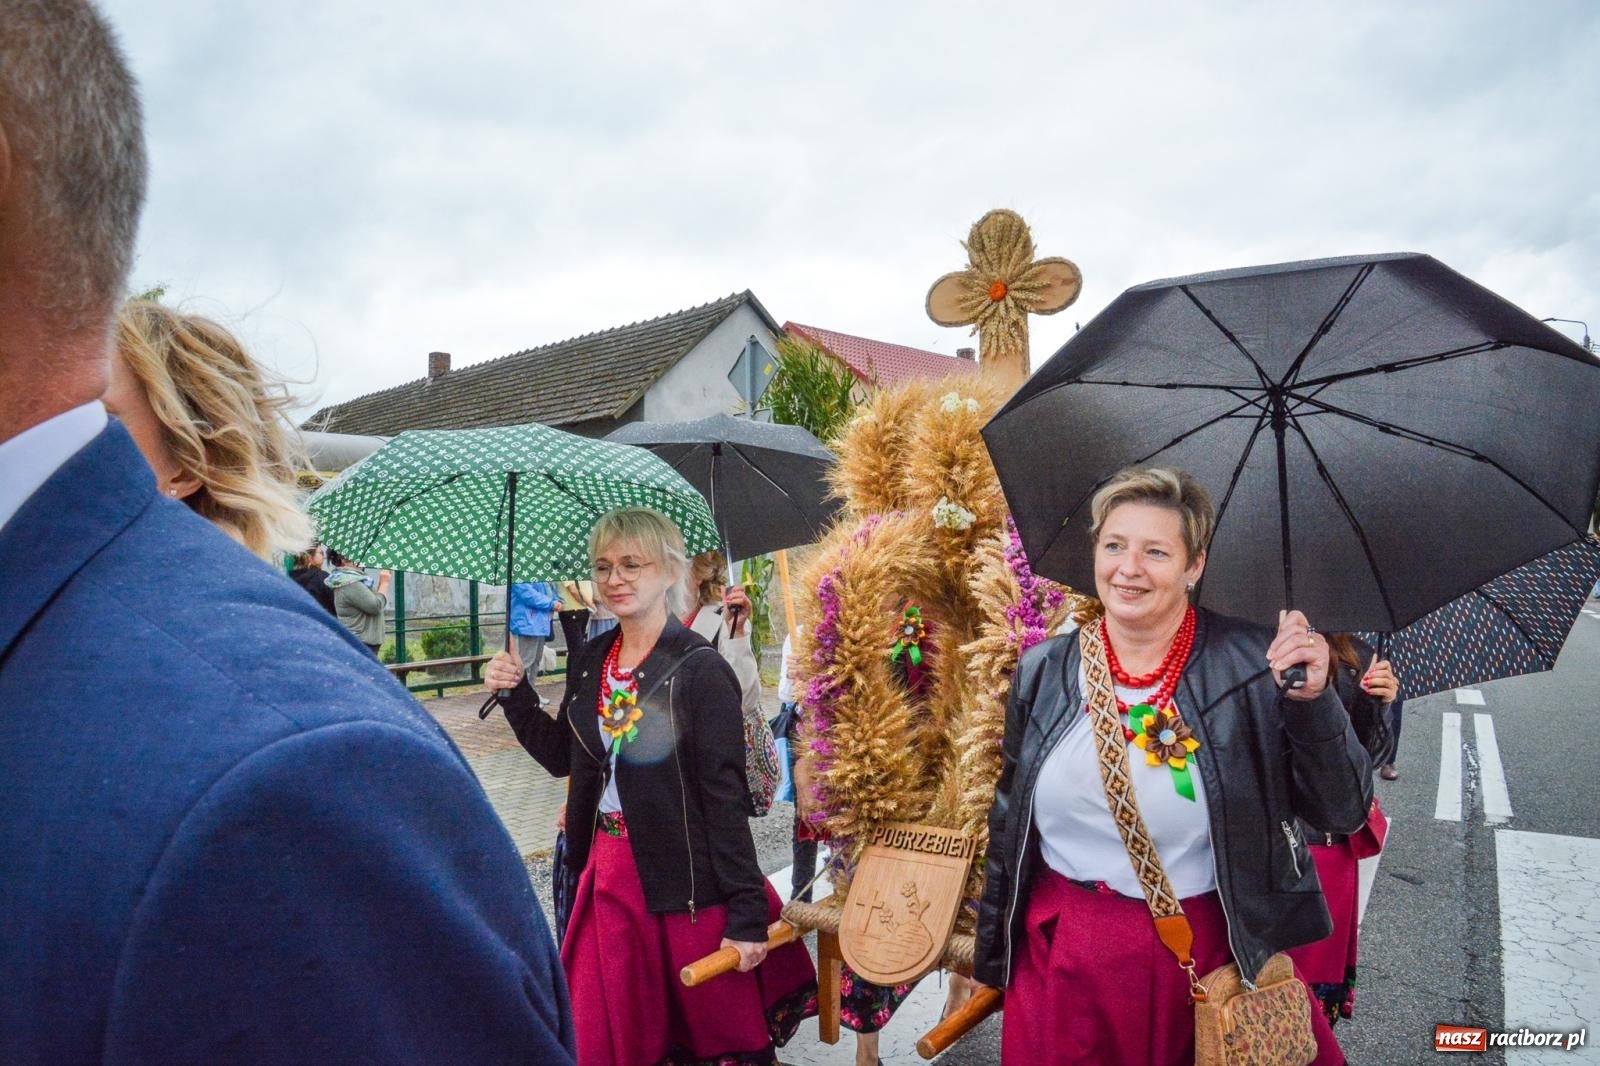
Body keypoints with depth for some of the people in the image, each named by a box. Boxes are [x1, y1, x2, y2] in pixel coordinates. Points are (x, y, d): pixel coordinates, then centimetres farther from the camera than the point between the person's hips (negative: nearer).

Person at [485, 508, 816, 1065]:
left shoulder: (699, 669, -16)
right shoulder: (592, 663, 4)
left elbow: (725, 795, -17)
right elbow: (562, 756, 13)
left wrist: (746, 913, -17)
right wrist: (515, 694, 0)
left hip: (686, 879, -6)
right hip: (608, 870, 6)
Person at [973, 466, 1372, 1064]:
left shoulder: (1253, 666, -9)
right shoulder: (1041, 673, -2)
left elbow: (1343, 814, -8)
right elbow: (1007, 823, 7)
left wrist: (1312, 700, -23)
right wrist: (993, 950, 11)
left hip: (1211, 954, -2)